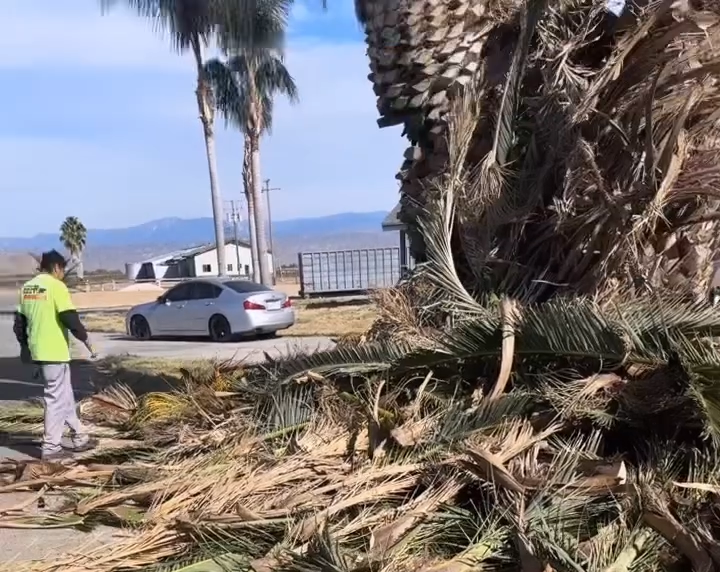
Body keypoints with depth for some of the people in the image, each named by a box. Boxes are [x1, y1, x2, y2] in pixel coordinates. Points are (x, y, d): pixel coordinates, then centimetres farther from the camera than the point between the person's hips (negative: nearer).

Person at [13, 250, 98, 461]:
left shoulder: (27, 287, 12)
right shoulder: (56, 286, -13)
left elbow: (19, 321, 15)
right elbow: (70, 318, -17)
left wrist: (24, 345, 25)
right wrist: (85, 339, -5)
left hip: (37, 351, 9)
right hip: (54, 352, -9)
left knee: (65, 396, 16)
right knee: (56, 399, 0)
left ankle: (79, 438, 24)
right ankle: (51, 447, 6)